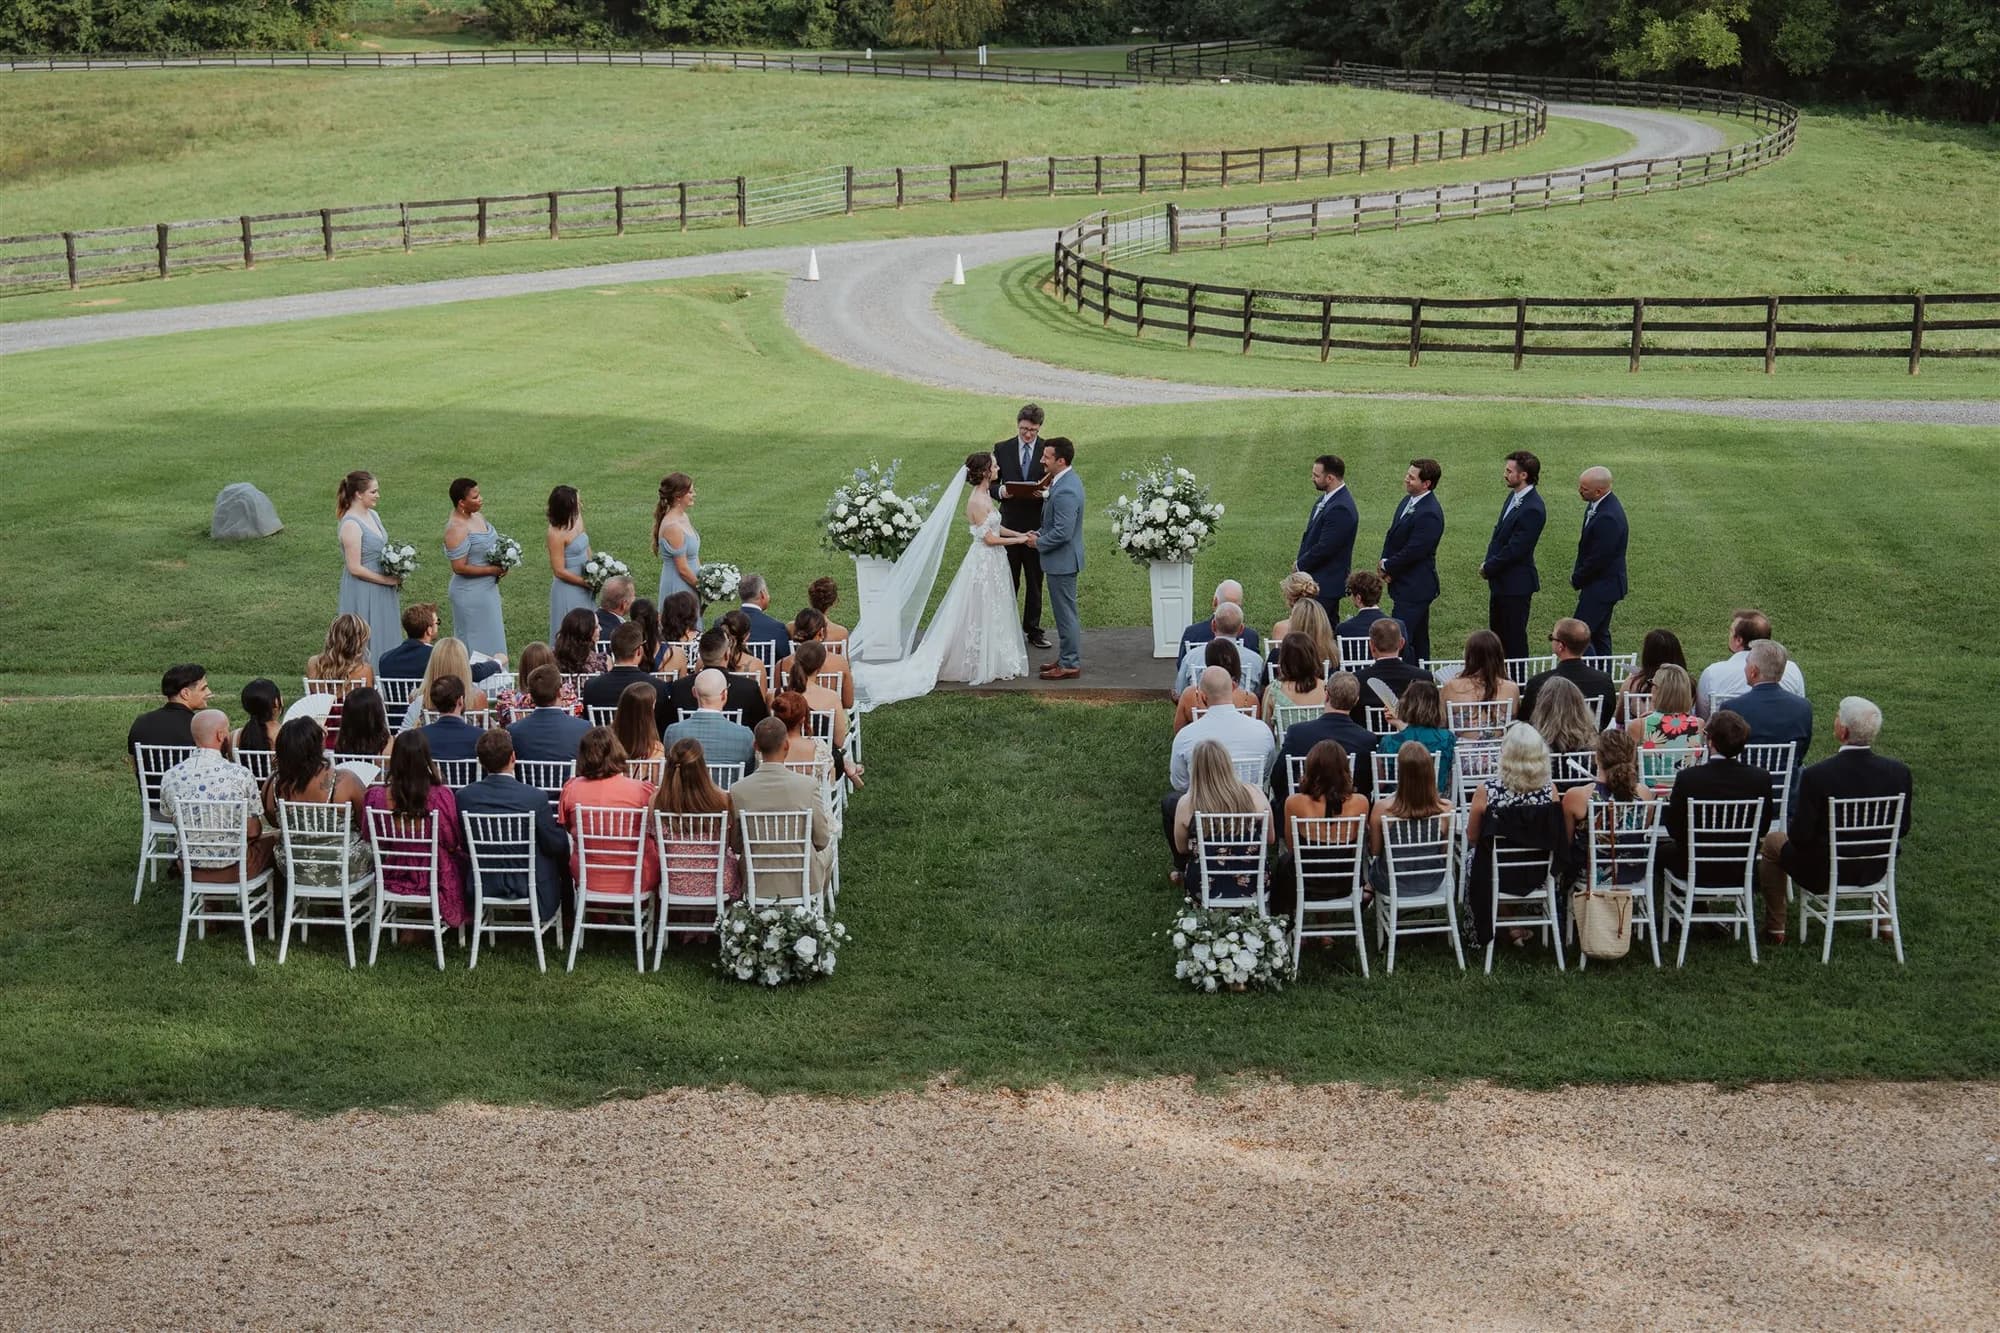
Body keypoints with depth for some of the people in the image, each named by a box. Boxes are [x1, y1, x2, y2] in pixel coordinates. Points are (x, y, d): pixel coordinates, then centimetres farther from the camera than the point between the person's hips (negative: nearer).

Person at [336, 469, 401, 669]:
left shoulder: (373, 516, 7)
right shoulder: (350, 525, -20)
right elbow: (355, 568, -21)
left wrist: (395, 575, 2)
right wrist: (386, 579, -14)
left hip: (380, 592, 9)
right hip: (362, 592, -9)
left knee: (383, 638, 15)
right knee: (366, 642, 0)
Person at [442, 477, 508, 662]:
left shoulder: (478, 517, 4)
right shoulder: (456, 528, -22)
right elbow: (460, 567, -23)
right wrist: (492, 570, -18)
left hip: (488, 589, 9)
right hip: (470, 592, -9)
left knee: (491, 639, 17)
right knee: (476, 643, 2)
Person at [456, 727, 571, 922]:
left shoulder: (464, 796, -11)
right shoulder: (535, 797, -22)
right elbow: (555, 846, -11)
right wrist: (562, 827, 11)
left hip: (483, 888, 4)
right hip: (530, 889, -4)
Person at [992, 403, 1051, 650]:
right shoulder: (1002, 449, 3)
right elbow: (991, 483, 6)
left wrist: (1046, 493, -20)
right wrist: (1001, 491, -17)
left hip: (1038, 524, 0)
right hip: (1010, 524, 0)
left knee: (1035, 581, 9)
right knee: (1008, 580, 7)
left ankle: (1033, 629, 18)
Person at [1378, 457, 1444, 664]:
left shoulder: (1429, 513, -22)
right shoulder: (1409, 502, 9)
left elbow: (1413, 551, -22)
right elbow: (1392, 535, 14)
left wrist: (1387, 566, -9)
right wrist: (1385, 561, -2)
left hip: (1415, 587, -10)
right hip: (1407, 585, 10)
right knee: (1418, 638, 18)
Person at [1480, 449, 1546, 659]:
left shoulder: (1533, 509, -24)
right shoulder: (1514, 496, 6)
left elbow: (1515, 549, -23)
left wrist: (1489, 568, -11)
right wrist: (1488, 562, 2)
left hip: (1516, 584, -9)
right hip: (1500, 579, 9)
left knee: (1514, 639, 2)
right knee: (1497, 634, 18)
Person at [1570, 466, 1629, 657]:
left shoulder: (1608, 518, -28)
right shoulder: (1595, 505, 4)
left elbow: (1599, 558, -24)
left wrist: (1577, 579, -8)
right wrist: (1578, 576, 8)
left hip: (1602, 586, -10)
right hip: (1600, 585, 10)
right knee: (1599, 634, 18)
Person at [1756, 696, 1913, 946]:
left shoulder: (1816, 776, -28)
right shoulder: (1898, 771, -16)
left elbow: (1800, 837, -22)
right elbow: (1902, 829, -4)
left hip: (1822, 872, -4)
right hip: (1874, 869, 4)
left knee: (1772, 841, 25)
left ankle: (1775, 928, 29)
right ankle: (1884, 917, 41)